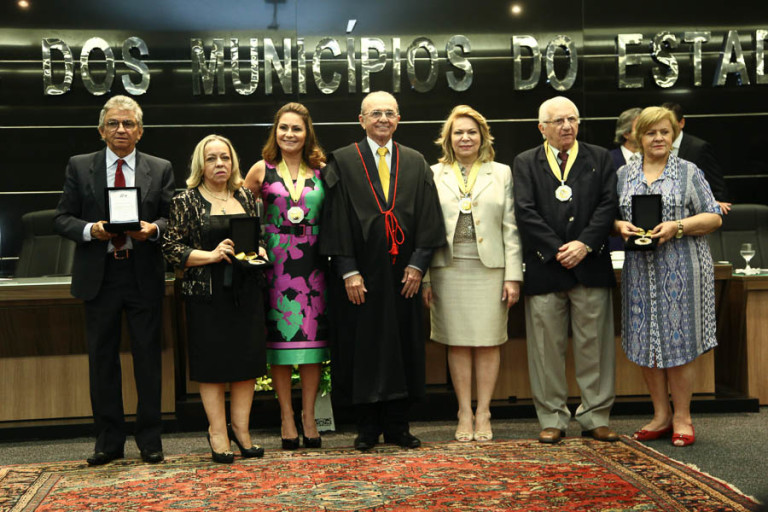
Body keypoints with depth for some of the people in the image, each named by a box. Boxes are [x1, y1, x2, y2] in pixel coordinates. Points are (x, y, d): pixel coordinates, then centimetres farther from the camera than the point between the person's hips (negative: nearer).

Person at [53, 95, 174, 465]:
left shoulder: (160, 169, 7)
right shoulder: (79, 167, 7)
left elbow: (172, 217, 5)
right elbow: (62, 218, 4)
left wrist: (154, 228, -16)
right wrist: (90, 230, -16)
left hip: (144, 275, 0)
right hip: (98, 275, 1)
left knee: (148, 358, 4)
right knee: (102, 359, 6)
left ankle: (150, 440, 15)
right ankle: (108, 441, 17)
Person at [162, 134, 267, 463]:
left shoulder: (245, 196, 12)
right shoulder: (186, 202, -2)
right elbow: (171, 248, -5)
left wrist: (258, 251, 1)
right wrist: (210, 255, -15)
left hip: (247, 290, 4)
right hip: (207, 293, -4)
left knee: (248, 360, 5)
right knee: (213, 363, 1)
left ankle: (240, 428, 17)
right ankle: (218, 433, 11)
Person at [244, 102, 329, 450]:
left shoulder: (322, 170, 6)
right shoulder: (261, 170, 4)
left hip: (313, 264, 1)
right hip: (275, 264, -1)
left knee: (312, 338, 2)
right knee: (280, 339, 1)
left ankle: (309, 416, 12)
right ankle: (286, 418, 10)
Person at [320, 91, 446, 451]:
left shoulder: (416, 163, 9)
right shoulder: (343, 162, 0)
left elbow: (428, 219, 5)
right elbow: (336, 219, -5)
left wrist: (417, 264, -5)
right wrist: (348, 271, -12)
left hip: (402, 274, 3)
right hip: (360, 274, -2)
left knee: (402, 347, 6)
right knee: (362, 349, 2)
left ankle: (397, 426, 16)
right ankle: (367, 428, 13)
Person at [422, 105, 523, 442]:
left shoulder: (502, 174, 9)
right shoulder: (434, 175, 8)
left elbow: (510, 227, 5)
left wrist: (513, 275, -2)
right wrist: (424, 277, -1)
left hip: (490, 268, 0)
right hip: (449, 269, 0)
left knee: (488, 342, 2)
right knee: (457, 343, 3)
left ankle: (483, 413, 11)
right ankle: (464, 414, 11)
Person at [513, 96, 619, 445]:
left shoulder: (599, 158, 12)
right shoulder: (525, 163, 8)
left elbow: (607, 205, 2)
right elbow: (525, 212, -2)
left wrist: (584, 244, -11)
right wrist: (557, 251, -10)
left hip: (590, 267, 1)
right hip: (544, 268, -1)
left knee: (594, 345, 3)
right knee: (547, 348, 2)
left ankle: (595, 417, 13)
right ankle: (552, 420, 12)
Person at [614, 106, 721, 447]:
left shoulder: (689, 172, 3)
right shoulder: (624, 175, 11)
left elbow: (714, 217, -1)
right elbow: (611, 217, 13)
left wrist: (677, 227, -16)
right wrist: (620, 227, -10)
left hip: (680, 269, -3)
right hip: (640, 269, 3)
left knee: (678, 342, -1)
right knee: (646, 342, 6)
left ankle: (682, 418, 10)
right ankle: (661, 416, 18)